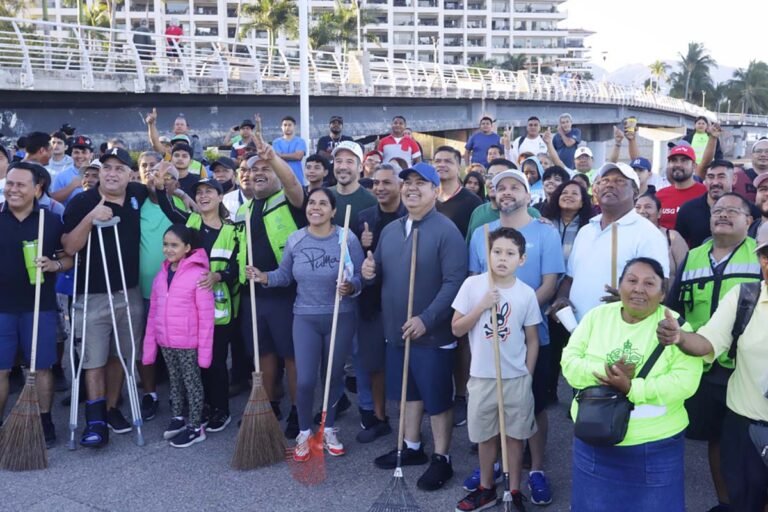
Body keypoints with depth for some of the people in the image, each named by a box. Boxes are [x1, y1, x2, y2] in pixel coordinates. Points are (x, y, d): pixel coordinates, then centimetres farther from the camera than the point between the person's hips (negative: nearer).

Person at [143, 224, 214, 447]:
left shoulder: (198, 274, -14)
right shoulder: (162, 274, 7)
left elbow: (206, 315, -13)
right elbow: (153, 311, 11)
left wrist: (204, 349, -14)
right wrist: (150, 345, 10)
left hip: (188, 343, -6)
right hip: (166, 342, 6)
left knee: (192, 383, 6)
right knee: (174, 381, 20)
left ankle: (195, 427, 18)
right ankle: (177, 418, 35)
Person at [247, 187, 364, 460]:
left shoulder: (347, 238, -10)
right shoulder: (295, 240, -1)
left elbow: (360, 278, -8)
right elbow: (285, 275, 7)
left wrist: (350, 287, -29)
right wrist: (265, 277, -11)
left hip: (341, 317, -1)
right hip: (306, 317, 1)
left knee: (335, 375, 13)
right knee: (305, 380, -2)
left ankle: (329, 430, 33)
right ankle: (304, 433, 22)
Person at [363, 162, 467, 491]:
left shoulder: (446, 230, -13)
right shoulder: (390, 230, 10)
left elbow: (454, 282, -20)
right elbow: (381, 273, 20)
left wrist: (427, 319, -26)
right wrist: (369, 272, -5)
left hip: (432, 333, -7)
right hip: (396, 329, 7)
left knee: (437, 398, 4)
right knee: (410, 391, 19)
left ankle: (442, 459, 19)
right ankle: (411, 447, 35)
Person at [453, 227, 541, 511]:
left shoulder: (526, 293, -5)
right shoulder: (472, 285, -7)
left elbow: (532, 340, 2)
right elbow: (456, 329, -5)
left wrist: (528, 375, 1)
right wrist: (482, 306, -16)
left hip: (516, 378, 0)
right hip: (481, 376, 0)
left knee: (514, 435, 11)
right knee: (485, 435, 14)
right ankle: (486, 488, 31)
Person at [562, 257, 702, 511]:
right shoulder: (596, 316, 2)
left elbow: (685, 381, -16)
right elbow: (569, 363, -4)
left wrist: (632, 388, -24)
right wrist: (605, 371, -21)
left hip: (657, 447, -2)